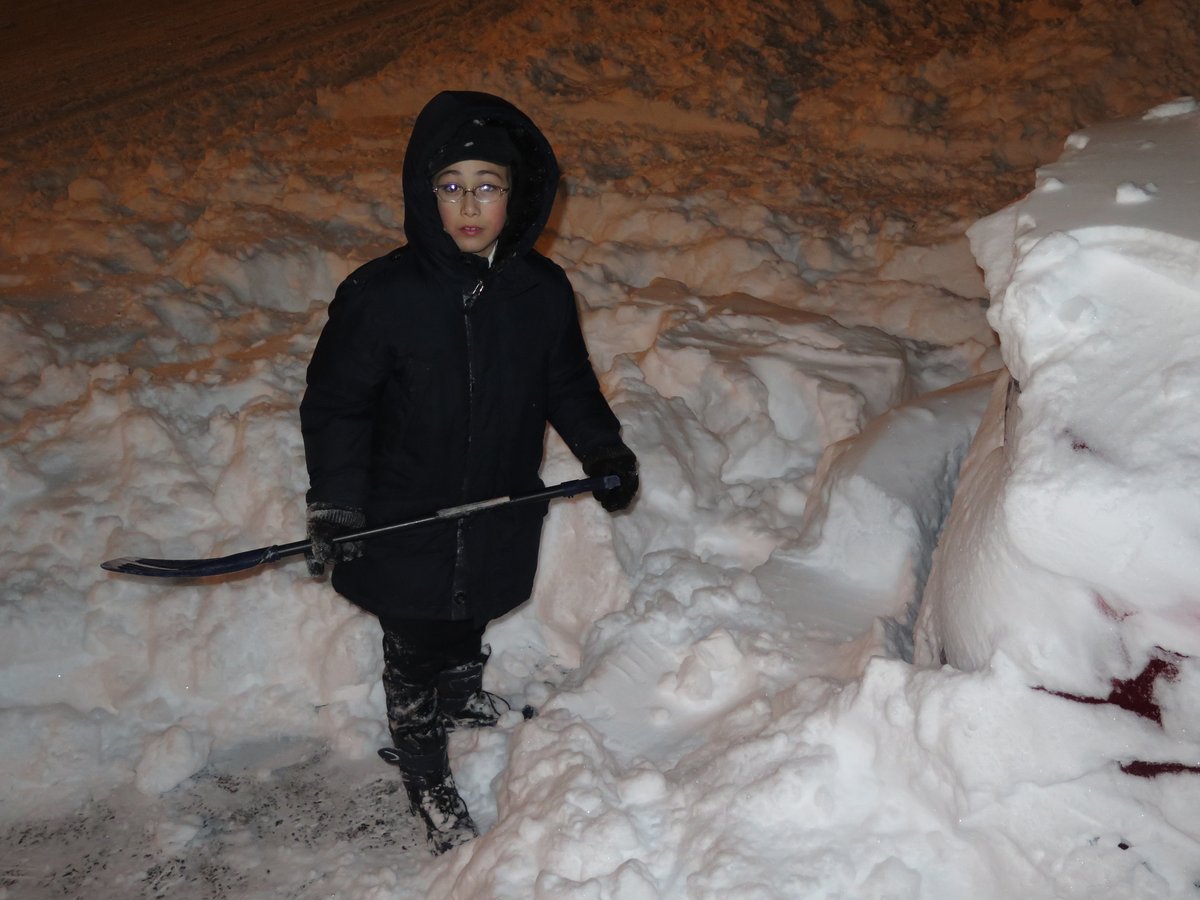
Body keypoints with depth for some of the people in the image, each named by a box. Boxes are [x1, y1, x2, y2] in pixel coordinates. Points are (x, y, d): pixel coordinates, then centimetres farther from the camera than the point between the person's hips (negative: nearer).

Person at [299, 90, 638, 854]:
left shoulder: (542, 291, -10)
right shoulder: (379, 296, -21)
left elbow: (567, 384, 6)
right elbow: (335, 404, -12)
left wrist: (603, 450, -7)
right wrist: (334, 503, -20)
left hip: (499, 516, 3)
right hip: (403, 525, -3)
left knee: (470, 626, 28)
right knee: (414, 655, 15)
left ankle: (463, 697, 60)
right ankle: (426, 774, 40)